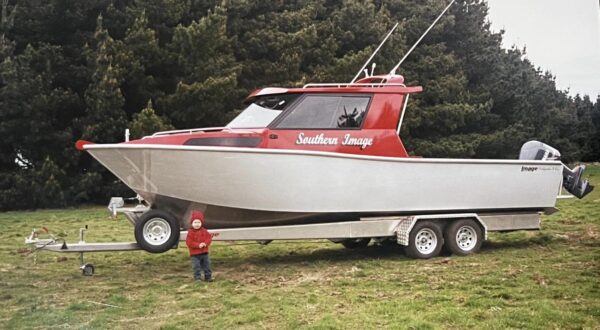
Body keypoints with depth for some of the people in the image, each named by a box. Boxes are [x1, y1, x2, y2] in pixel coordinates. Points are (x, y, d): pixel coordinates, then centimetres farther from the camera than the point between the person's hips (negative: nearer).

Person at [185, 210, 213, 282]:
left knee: (206, 265, 10)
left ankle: (208, 277, 20)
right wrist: (198, 245, -25)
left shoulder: (204, 231, 4)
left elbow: (209, 238, 1)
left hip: (204, 252, 4)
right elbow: (189, 242, -16)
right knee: (196, 267, -3)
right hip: (194, 254, -4)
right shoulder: (190, 232, -9)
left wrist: (205, 243, -20)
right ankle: (197, 278, 5)